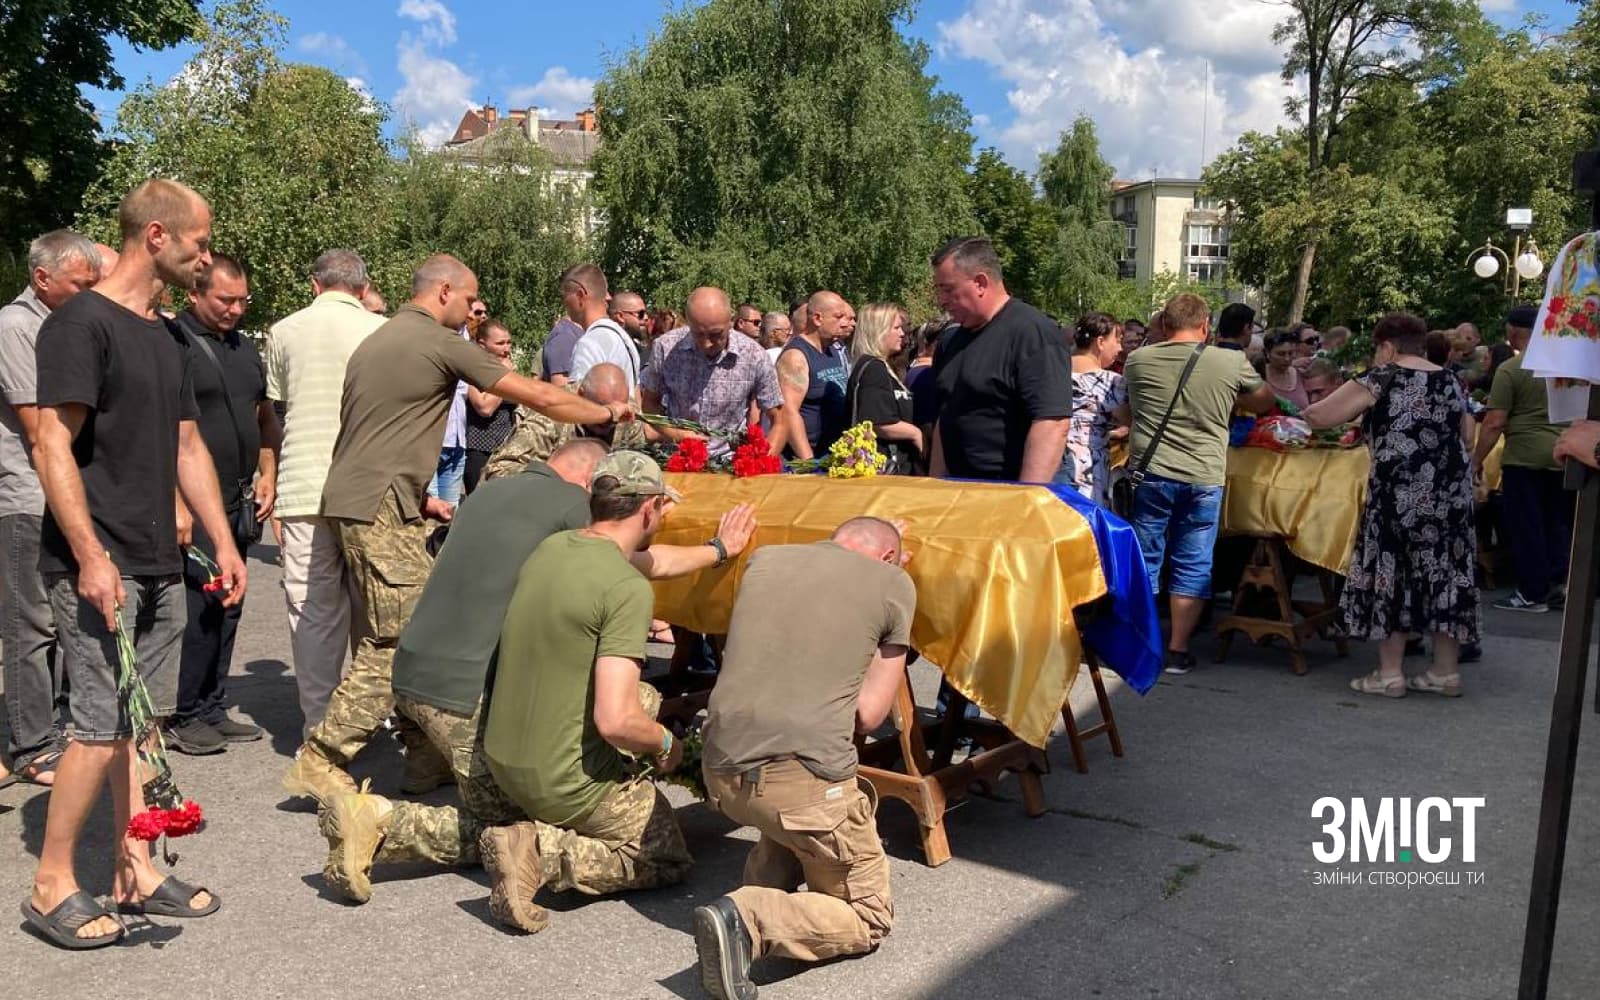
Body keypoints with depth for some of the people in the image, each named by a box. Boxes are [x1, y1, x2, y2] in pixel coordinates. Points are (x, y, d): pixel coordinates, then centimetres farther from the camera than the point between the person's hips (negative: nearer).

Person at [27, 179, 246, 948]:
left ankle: (135, 871, 20)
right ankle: (51, 888, 10)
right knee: (103, 728, -6)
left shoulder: (163, 337, 16)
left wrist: (222, 542, 15)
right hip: (98, 566, -8)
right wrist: (91, 558, -21)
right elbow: (53, 446, -16)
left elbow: (188, 446, 19)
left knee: (140, 723, 11)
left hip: (159, 566, 8)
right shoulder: (81, 322, -10)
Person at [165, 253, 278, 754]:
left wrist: (268, 474, 13)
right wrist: (175, 502, -17)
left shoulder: (245, 348, 17)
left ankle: (213, 710, 19)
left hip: (241, 503, 7)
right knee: (199, 606, -7)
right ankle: (182, 717, 5)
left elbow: (265, 416, 26)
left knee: (228, 609, 10)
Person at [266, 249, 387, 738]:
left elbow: (276, 405, 16)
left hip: (304, 488, 1)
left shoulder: (283, 332, 4)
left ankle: (319, 723, 12)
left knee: (314, 611, 7)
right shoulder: (383, 331, -1)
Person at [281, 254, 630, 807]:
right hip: (380, 510, -10)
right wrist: (608, 412, 6)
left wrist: (419, 496, 27)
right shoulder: (440, 342, -8)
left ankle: (426, 754, 13)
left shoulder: (379, 340, 20)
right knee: (394, 643, -7)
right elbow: (541, 397, -7)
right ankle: (319, 761, -4)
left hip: (362, 500, 10)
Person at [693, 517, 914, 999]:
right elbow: (868, 714, 0)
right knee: (869, 918, 15)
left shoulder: (762, 559, 13)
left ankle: (766, 875, 12)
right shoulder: (895, 585, 1)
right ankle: (751, 919, -11)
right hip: (804, 775, -6)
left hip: (722, 770, 6)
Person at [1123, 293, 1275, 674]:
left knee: (1144, 561, 10)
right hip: (1204, 478, -1)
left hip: (1150, 474, 1)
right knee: (1193, 566, 9)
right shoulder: (1232, 363, -1)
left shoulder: (1137, 360, 2)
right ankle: (1178, 650, 12)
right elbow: (1265, 402, 16)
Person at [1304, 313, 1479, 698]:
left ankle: (1390, 674, 5)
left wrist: (1306, 412, 15)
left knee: (1393, 570, 2)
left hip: (1401, 492, -6)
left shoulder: (1382, 378, -4)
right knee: (1443, 570, 10)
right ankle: (1445, 671, 16)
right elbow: (1468, 439, 20)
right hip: (1450, 492, 6)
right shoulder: (1449, 381, 14)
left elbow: (1320, 415, -6)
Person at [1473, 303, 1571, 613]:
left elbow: (1494, 423, -14)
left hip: (1525, 456, -6)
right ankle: (1558, 585, 16)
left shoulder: (1510, 369, -11)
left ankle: (1533, 593, 6)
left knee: (1525, 526, 2)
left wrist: (1476, 460, -6)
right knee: (1558, 523, 14)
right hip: (1562, 454, 6)